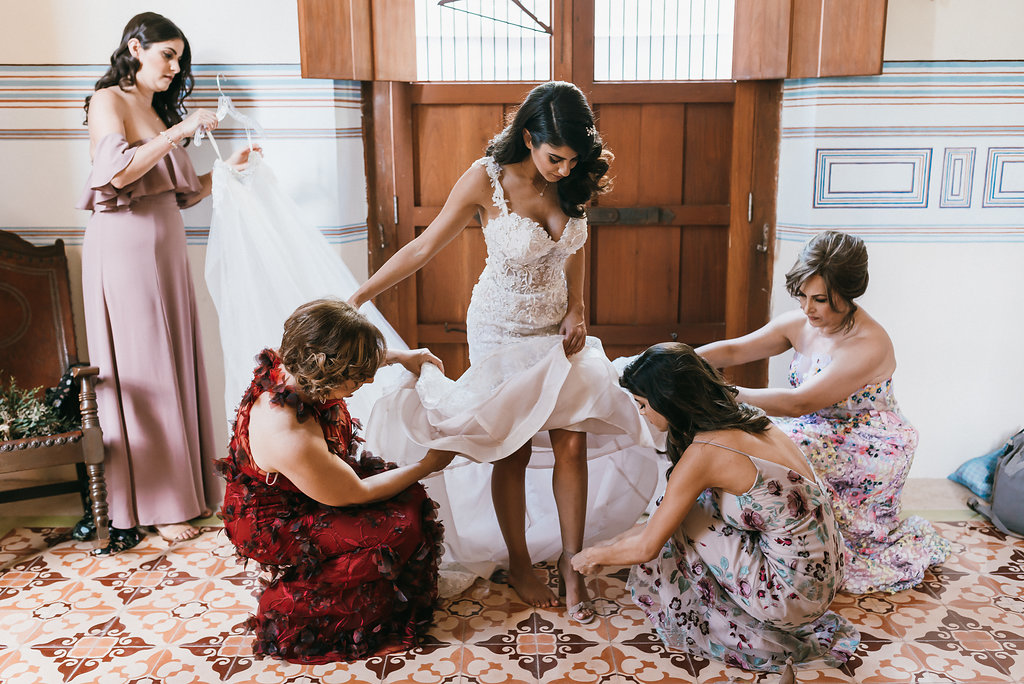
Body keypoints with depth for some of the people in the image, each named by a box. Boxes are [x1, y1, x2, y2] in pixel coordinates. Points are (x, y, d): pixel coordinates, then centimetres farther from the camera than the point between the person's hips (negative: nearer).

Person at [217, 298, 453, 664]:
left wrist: (401, 356, 2)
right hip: (276, 529, -8)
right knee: (401, 525, -14)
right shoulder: (290, 438, -41)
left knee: (407, 496, -2)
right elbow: (355, 494, -23)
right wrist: (427, 465, -13)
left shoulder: (289, 367, -18)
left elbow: (341, 354, 9)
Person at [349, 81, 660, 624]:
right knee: (513, 451, 4)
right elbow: (424, 246, -13)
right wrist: (358, 296, -11)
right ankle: (519, 564, 25)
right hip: (502, 331, -4)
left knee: (573, 442, -1)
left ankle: (569, 563, 16)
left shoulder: (572, 179, -7)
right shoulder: (487, 179, -21)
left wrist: (575, 309, 0)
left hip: (557, 328, 4)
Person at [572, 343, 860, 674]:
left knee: (672, 525, -3)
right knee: (674, 513, 12)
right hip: (824, 575, 8)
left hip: (797, 593, -8)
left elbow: (646, 548, -12)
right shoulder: (744, 420, 5)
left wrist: (593, 555, 7)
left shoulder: (703, 453, -20)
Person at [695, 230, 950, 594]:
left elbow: (800, 403, -31)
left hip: (867, 452, -7)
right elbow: (735, 349, -2)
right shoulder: (799, 324, -3)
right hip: (819, 434, 7)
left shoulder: (869, 345, -25)